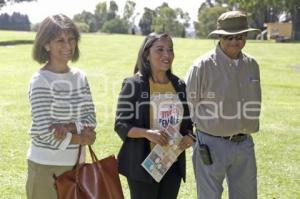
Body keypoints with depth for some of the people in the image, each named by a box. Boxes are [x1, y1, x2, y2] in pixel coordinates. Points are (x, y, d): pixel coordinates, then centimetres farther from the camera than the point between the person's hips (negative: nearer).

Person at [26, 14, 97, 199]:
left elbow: (91, 119, 1)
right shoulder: (40, 81, -14)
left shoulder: (80, 76, 4)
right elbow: (46, 132, -17)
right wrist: (81, 139, -7)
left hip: (76, 162, 6)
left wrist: (68, 127, -17)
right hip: (46, 166, -6)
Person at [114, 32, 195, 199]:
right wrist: (146, 133, -27)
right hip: (143, 162, -5)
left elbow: (187, 122, 16)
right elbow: (121, 125, -10)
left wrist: (189, 136, -7)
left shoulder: (180, 86, 7)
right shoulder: (134, 85, -8)